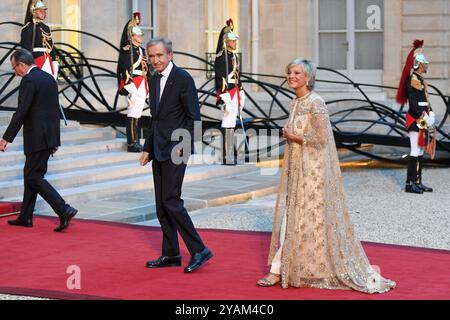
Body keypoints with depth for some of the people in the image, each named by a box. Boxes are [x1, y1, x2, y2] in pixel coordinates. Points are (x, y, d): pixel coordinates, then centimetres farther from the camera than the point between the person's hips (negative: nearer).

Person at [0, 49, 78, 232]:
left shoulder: (29, 80, -14)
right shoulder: (49, 79, 14)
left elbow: (21, 112, -20)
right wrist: (55, 140, 22)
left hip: (37, 138, -9)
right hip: (49, 136, 9)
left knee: (33, 177, -5)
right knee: (30, 174, 16)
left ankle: (64, 210, -14)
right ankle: (25, 217, 22)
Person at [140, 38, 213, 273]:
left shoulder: (183, 79, -10)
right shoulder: (153, 79, 14)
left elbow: (194, 117, -11)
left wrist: (183, 146, -17)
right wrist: (147, 148, 16)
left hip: (175, 149, -8)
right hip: (159, 151, 8)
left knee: (171, 201, -14)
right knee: (161, 205, 9)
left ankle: (199, 251, -7)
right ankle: (170, 254, 17)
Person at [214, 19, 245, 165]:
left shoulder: (235, 56, 16)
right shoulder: (221, 57, -12)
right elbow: (219, 77, -18)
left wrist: (241, 93, 21)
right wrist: (224, 95, -22)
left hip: (235, 91, 9)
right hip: (226, 92, -9)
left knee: (232, 122, 11)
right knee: (227, 122, -8)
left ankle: (230, 153, 17)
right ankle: (226, 157, -6)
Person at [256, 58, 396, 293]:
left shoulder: (316, 103, -13)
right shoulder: (295, 103, 13)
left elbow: (321, 138, -18)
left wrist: (294, 137, -11)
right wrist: (288, 135, 5)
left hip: (313, 169, -9)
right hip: (295, 168, 9)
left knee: (312, 218, -3)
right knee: (286, 218, 5)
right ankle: (277, 271, 8)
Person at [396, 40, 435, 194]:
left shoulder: (420, 80, 17)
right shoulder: (413, 80, -14)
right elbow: (413, 103, -20)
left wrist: (430, 114, 8)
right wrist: (423, 117, -21)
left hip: (422, 120, 10)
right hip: (416, 121, -10)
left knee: (420, 152, 12)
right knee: (415, 152, -9)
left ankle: (418, 182, 17)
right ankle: (409, 184, -7)